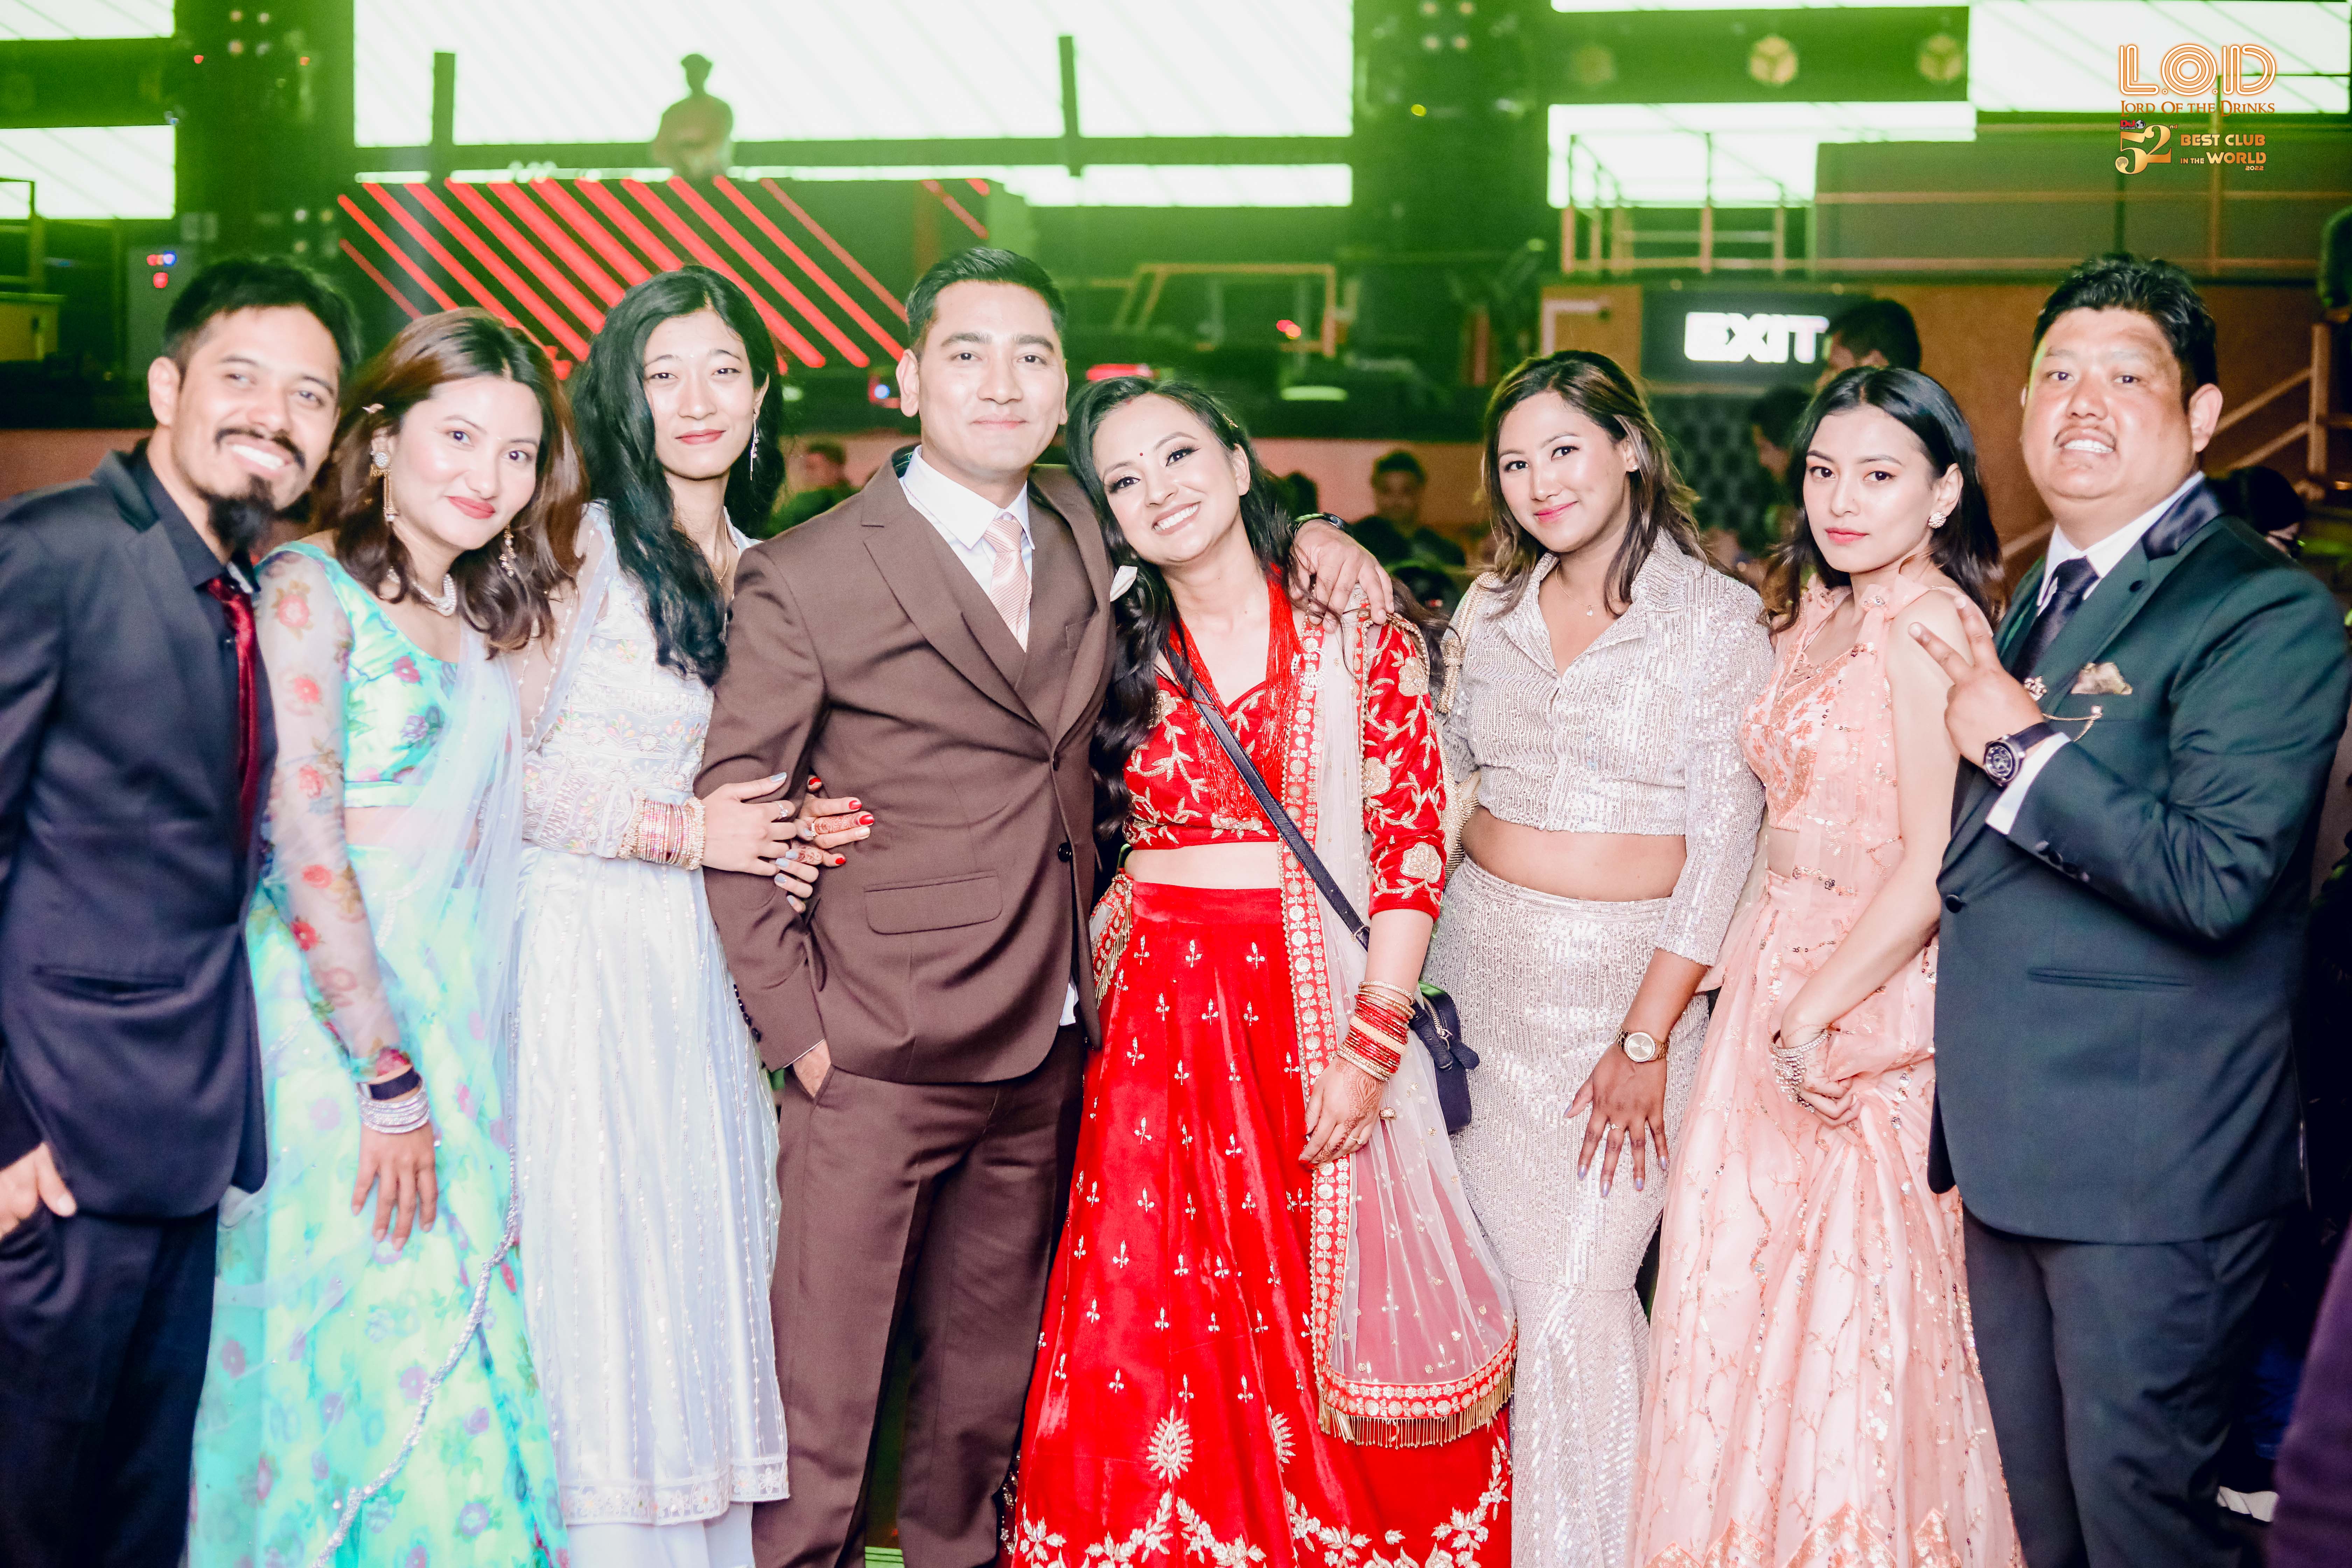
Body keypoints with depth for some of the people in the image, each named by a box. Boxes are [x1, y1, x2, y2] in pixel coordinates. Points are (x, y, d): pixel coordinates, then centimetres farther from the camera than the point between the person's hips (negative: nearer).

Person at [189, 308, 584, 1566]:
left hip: (460, 1027, 7)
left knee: (461, 1356, 8)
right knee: (370, 1351, -4)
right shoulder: (309, 589, -8)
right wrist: (389, 1078, -16)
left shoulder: (474, 622, 14)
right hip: (335, 1024, -7)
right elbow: (304, 842, -15)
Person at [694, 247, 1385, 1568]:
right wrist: (794, 1021, -10)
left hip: (1048, 1049, 6)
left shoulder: (1086, 534, 9)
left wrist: (1308, 538, 8)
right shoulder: (802, 581, -7)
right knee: (823, 1395, 0)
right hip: (879, 1057, -5)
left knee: (991, 1370, 18)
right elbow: (734, 809, -5)